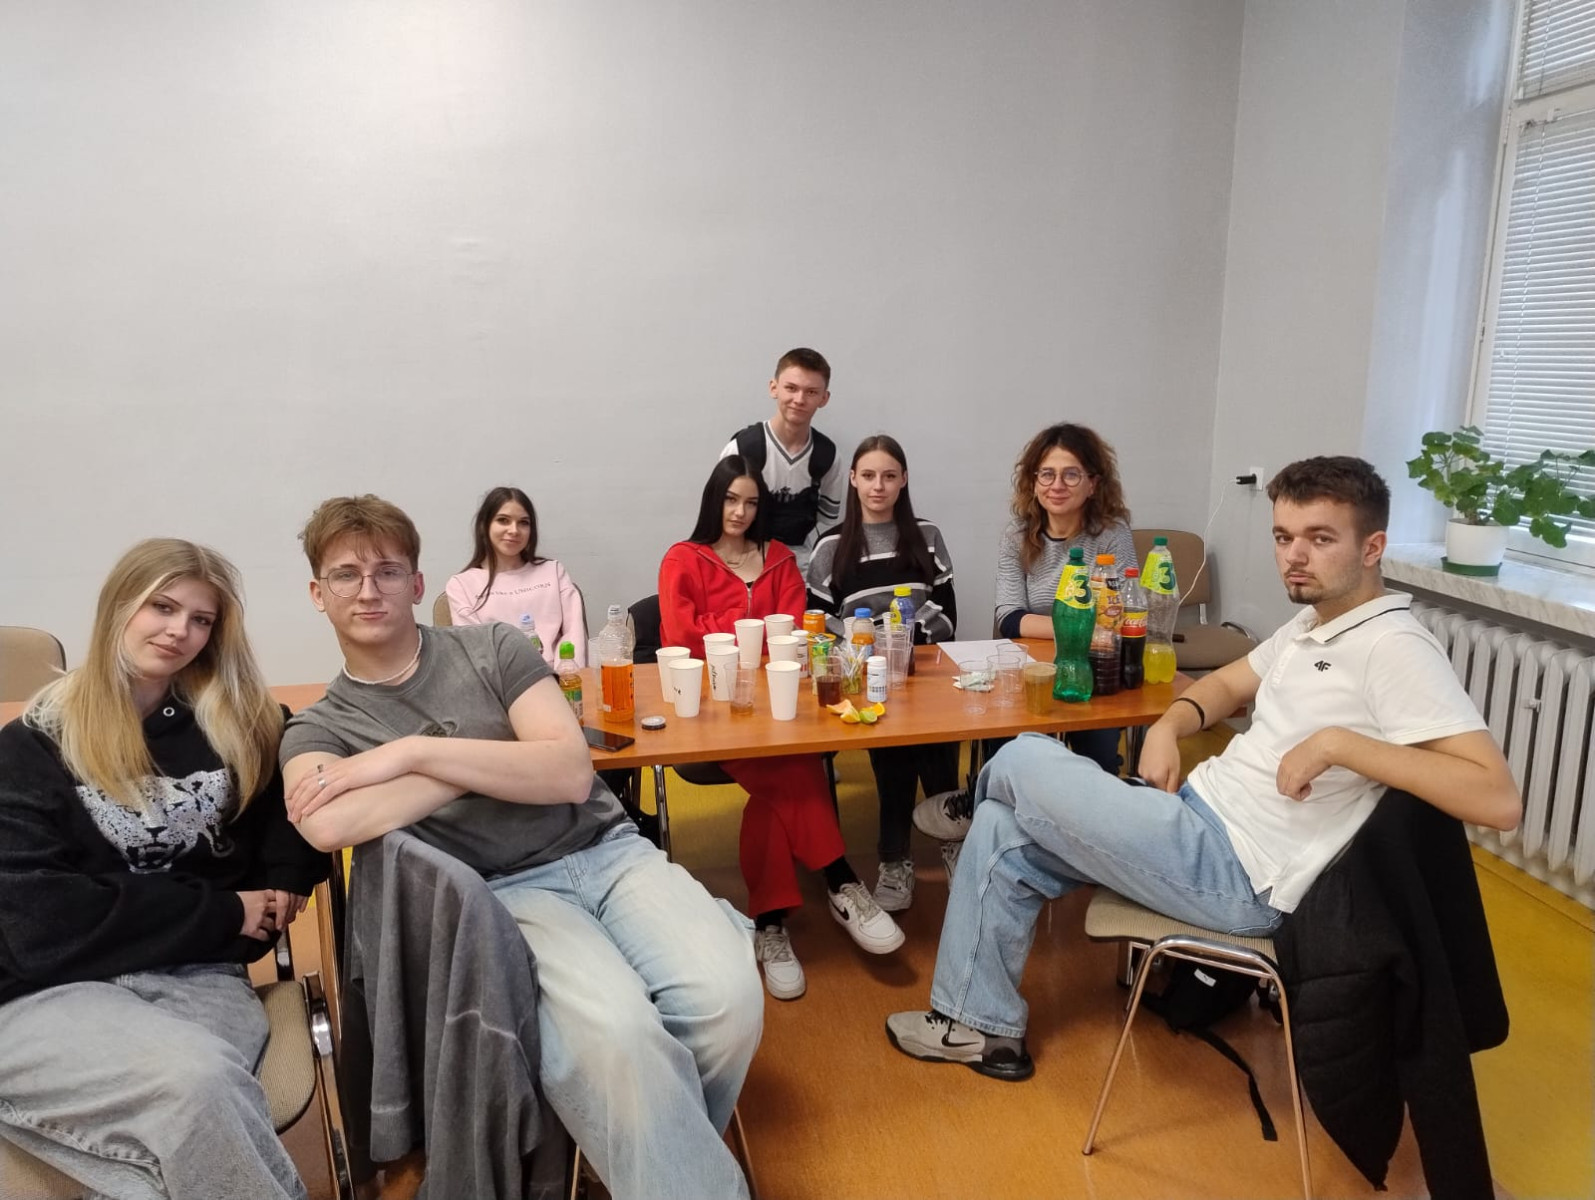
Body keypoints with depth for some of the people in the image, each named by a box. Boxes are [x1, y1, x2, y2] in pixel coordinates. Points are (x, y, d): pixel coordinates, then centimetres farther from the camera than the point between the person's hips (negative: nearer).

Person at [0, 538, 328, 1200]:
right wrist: (220, 912, -8)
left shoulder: (239, 726, 10)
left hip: (201, 978, 2)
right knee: (197, 1080, -33)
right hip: (56, 991, -1)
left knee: (191, 1096, -33)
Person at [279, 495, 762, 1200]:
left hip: (608, 852, 2)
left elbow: (570, 772, -4)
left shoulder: (491, 647, 10)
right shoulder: (318, 730, 9)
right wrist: (493, 762, -10)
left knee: (726, 994, -24)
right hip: (503, 893, -2)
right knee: (613, 1029, -34)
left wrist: (414, 752, -9)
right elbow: (328, 826, -16)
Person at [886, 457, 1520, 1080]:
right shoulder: (1313, 623, 11)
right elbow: (1228, 683, 25)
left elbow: (1499, 799, -24)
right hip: (1200, 814, 9)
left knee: (1022, 762, -7)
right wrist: (1168, 726, 4)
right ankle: (980, 1026, 18)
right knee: (1003, 837, 5)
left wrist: (1337, 743, -28)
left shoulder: (1395, 648, -17)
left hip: (1231, 872, -9)